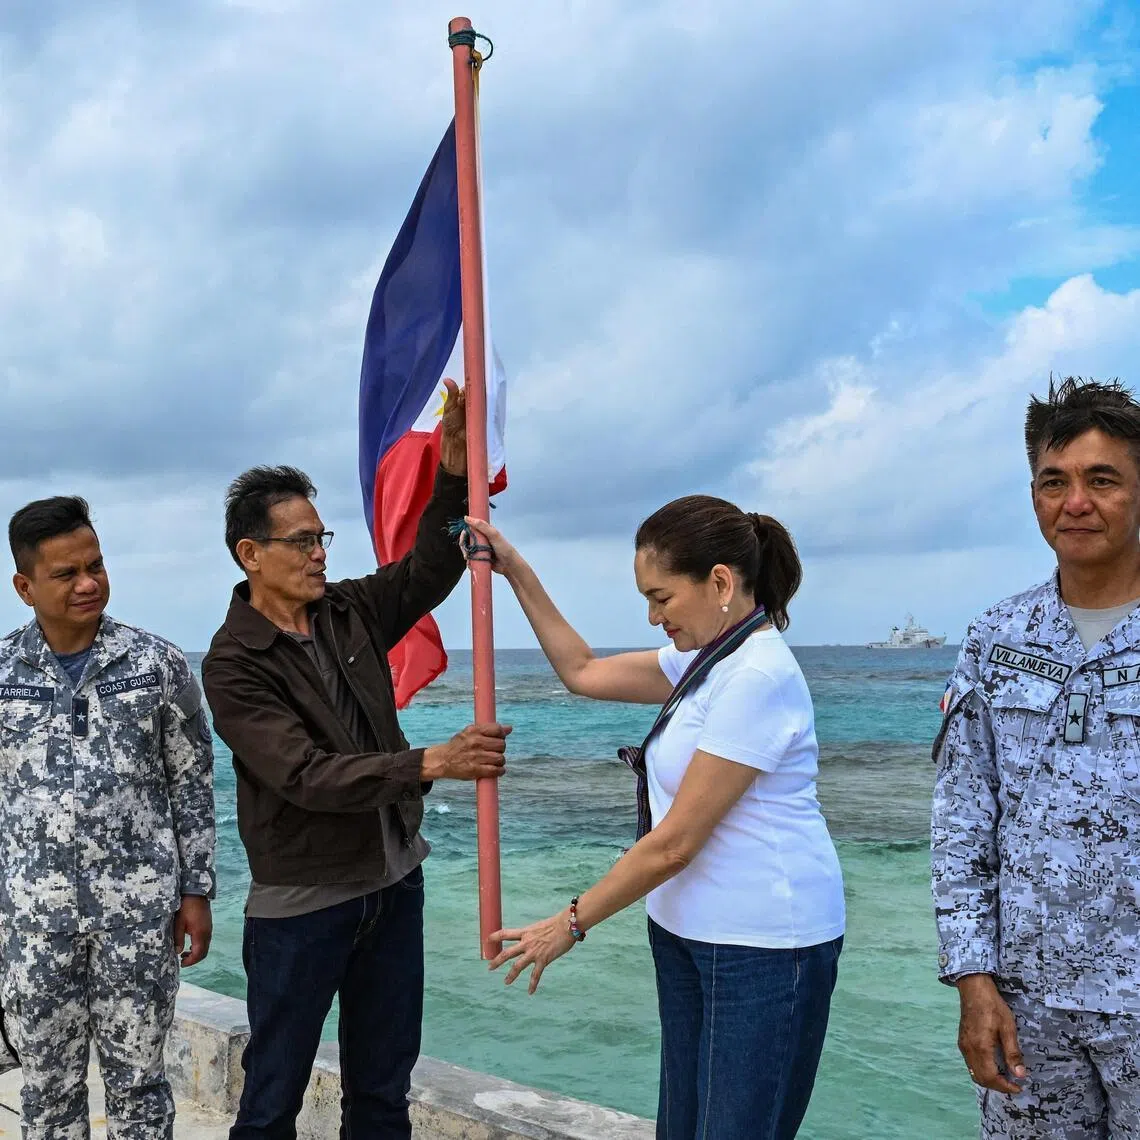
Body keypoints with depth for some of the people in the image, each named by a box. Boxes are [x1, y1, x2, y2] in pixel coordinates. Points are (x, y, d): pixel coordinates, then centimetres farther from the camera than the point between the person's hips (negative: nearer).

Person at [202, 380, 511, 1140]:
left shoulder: (351, 613, 2)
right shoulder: (233, 665, -16)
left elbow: (428, 571, -3)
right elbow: (307, 777, -25)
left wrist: (455, 475, -20)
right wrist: (431, 764, -34)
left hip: (394, 881, 6)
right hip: (300, 902, -5)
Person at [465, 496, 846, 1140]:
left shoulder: (756, 676, -22)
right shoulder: (706, 658, 8)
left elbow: (674, 843, -20)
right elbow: (582, 672, 17)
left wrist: (570, 924, -10)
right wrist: (517, 573, 12)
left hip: (764, 944, -9)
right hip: (692, 934, 9)